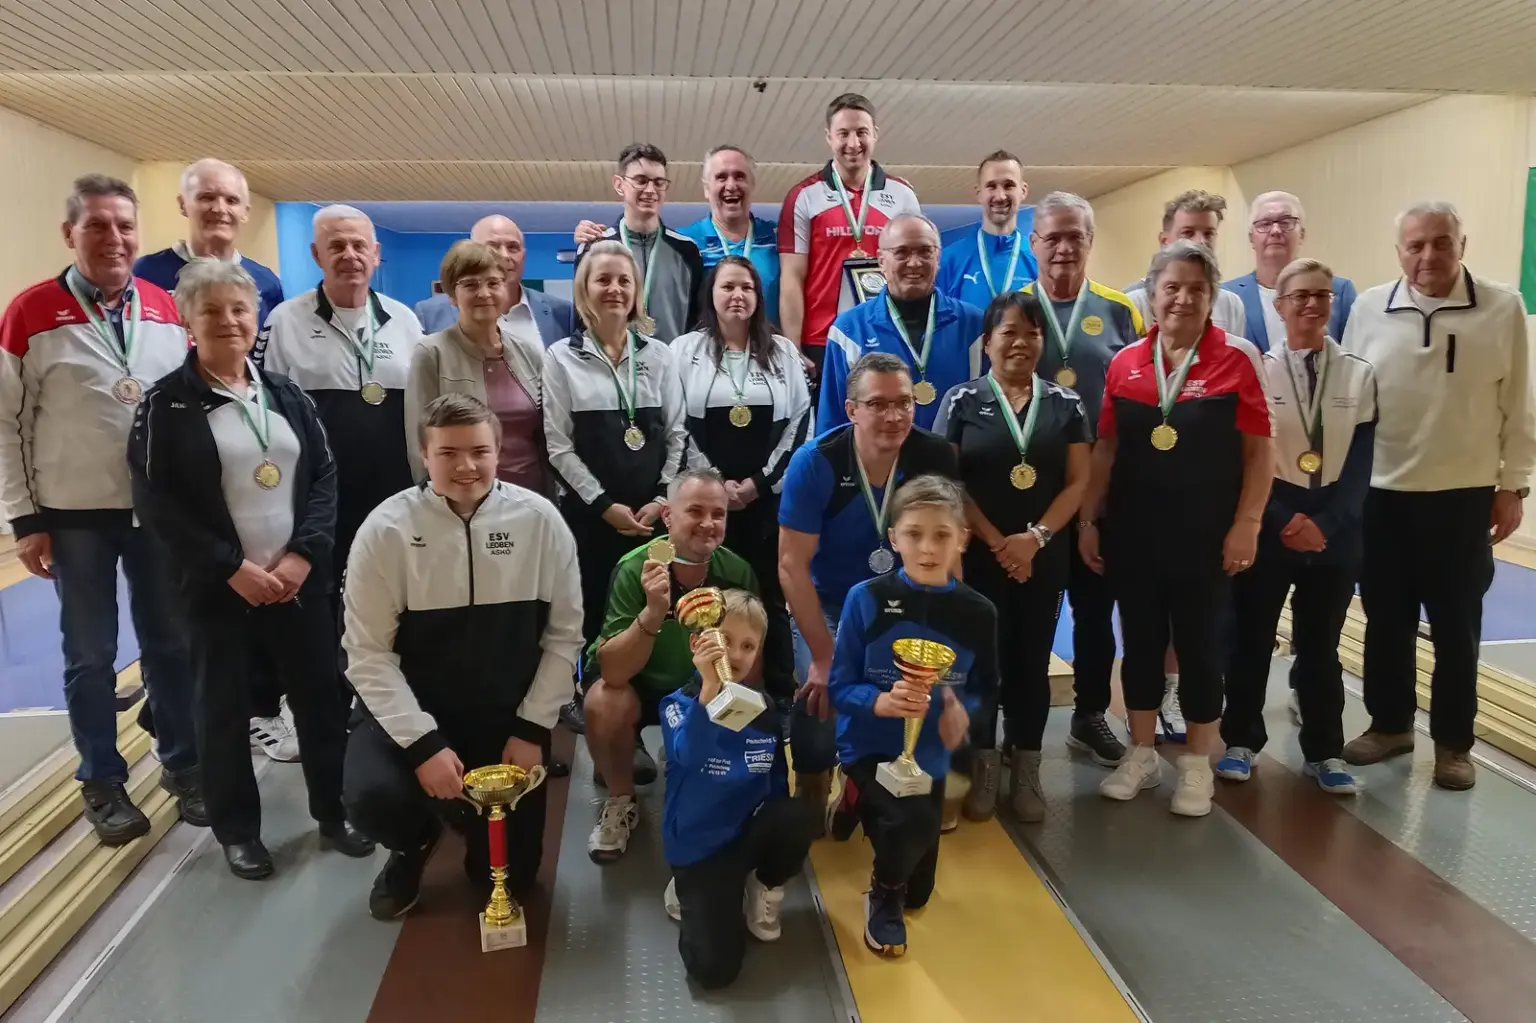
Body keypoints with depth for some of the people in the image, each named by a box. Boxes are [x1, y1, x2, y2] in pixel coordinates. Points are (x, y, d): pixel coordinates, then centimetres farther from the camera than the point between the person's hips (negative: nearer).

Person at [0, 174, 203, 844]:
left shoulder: (168, 309, 3)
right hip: (75, 514, -2)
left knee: (170, 642, 11)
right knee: (91, 654, 9)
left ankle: (183, 765, 27)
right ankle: (102, 783, 24)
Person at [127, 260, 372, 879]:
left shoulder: (286, 395, 8)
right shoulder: (167, 404, -3)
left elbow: (325, 476, 5)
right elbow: (154, 502, -8)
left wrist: (303, 553, -9)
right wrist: (231, 567, -14)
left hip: (299, 578, 3)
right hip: (218, 587, -3)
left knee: (322, 696, 7)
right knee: (223, 708, 7)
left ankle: (334, 813, 24)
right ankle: (238, 830, 25)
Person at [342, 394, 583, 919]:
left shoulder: (539, 520, -11)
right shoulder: (386, 529, -14)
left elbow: (565, 633, -5)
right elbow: (368, 653, -13)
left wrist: (531, 729, -8)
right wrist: (423, 743, -20)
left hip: (510, 718, 1)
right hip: (414, 713, -1)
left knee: (509, 876, 4)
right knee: (373, 798, -30)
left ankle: (468, 816, 41)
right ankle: (416, 842, 11)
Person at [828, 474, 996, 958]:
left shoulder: (977, 613, -9)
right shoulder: (866, 599, -16)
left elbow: (983, 688, 4)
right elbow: (839, 687, -12)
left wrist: (961, 709, -18)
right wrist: (881, 701, -32)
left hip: (929, 755, 4)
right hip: (869, 747, -3)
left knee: (918, 894, 15)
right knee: (913, 821, -33)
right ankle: (882, 894, 2)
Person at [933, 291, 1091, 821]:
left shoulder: (1065, 403, 5)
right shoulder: (962, 400, -1)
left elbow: (1077, 481, 1)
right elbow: (948, 482, -5)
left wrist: (1035, 538, -12)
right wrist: (997, 542, -11)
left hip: (1044, 557, 2)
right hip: (977, 555, -2)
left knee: (1032, 661, 8)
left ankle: (1026, 772, 20)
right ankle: (983, 767, 18)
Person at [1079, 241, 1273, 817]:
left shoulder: (1237, 359, -6)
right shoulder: (1125, 363, 3)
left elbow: (1259, 449, -6)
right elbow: (1105, 449, 7)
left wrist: (1247, 523, -10)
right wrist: (1088, 519, 4)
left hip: (1205, 536, -3)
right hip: (1133, 533, 3)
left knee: (1200, 649, 8)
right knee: (1140, 644, 13)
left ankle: (1197, 766, 25)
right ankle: (1142, 755, 29)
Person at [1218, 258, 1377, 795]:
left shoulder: (1360, 375, 5)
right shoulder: (1257, 370, -1)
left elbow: (1361, 462, 0)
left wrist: (1326, 523, -12)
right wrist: (1283, 519, -13)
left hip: (1336, 530, 2)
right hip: (1267, 525, -2)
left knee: (1321, 644, 11)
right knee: (1251, 638, 6)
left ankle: (1324, 751, 23)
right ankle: (1241, 740, 21)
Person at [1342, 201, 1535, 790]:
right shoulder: (1369, 309, 0)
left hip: (1463, 494, -1)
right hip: (1380, 492, 2)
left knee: (1456, 627, 8)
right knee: (1386, 620, 12)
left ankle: (1453, 743, 22)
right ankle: (1389, 724, 29)